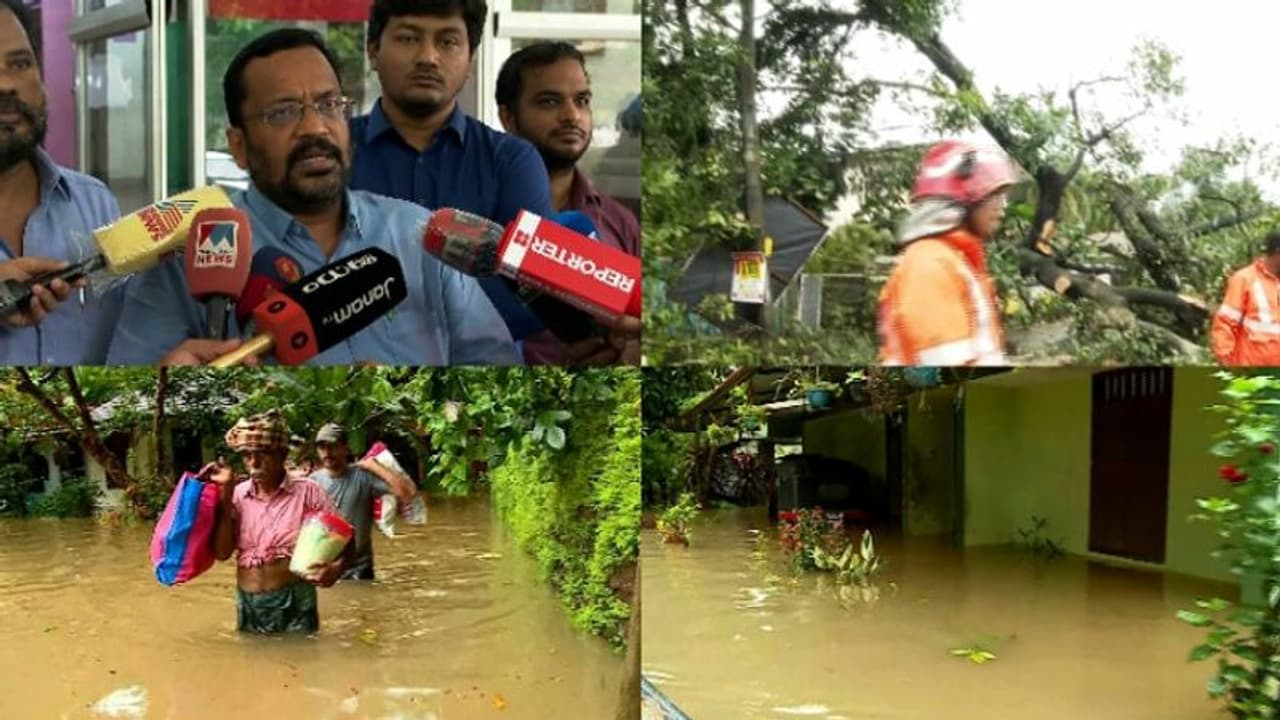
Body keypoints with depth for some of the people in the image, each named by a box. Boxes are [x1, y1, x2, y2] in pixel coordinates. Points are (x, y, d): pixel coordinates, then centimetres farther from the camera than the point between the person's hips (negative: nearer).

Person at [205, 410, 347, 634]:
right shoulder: (238, 495, 3)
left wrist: (336, 568, -26)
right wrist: (226, 492, -8)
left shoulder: (306, 491, -7)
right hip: (248, 604, 3)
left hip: (294, 602, -3)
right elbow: (222, 552, -5)